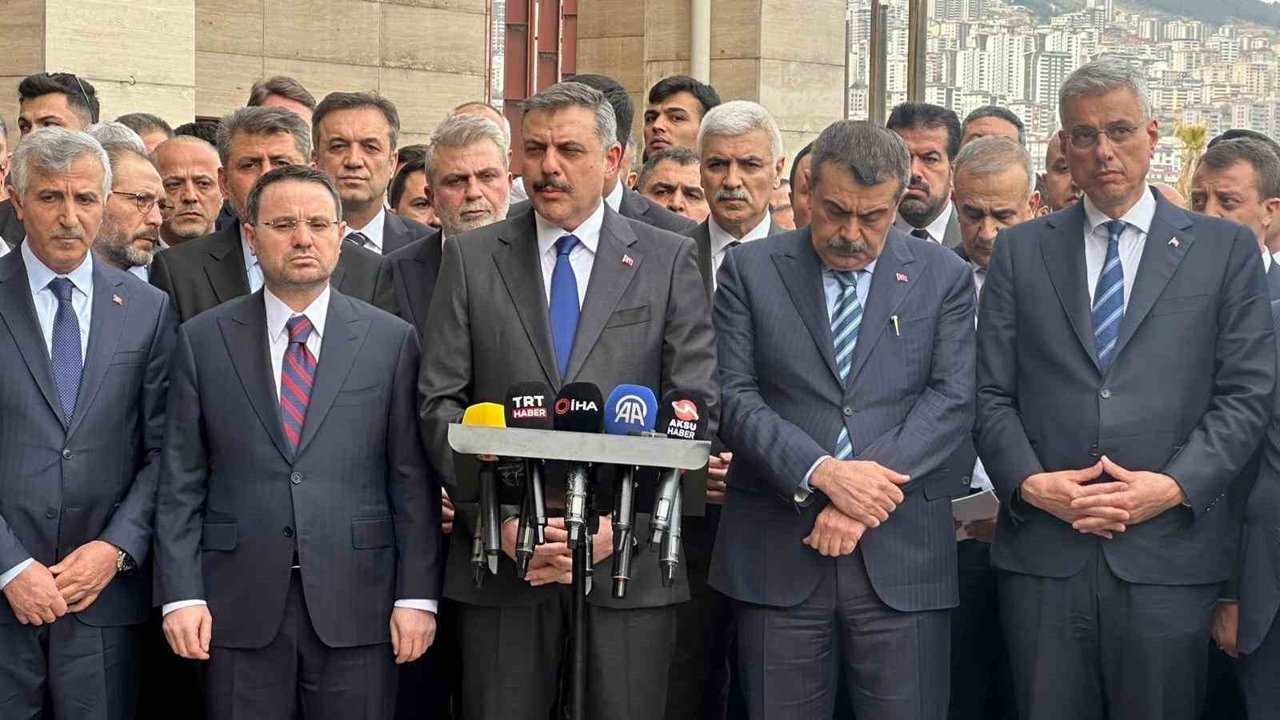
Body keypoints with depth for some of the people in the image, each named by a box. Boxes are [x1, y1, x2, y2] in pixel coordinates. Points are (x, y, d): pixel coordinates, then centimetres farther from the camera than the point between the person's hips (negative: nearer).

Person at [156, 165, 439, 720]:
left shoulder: (392, 340, 5)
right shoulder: (202, 340, 6)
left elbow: (413, 481, 2)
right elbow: (180, 482, 4)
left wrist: (417, 595, -3)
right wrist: (181, 594, -4)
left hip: (356, 607, 0)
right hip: (240, 610, 0)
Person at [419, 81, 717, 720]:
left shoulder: (667, 260, 6)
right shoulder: (471, 259, 8)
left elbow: (696, 406, 0)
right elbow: (441, 403, 3)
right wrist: (497, 516, -10)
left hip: (629, 555, 0)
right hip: (500, 553, 1)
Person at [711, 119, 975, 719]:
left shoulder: (945, 276, 8)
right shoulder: (750, 270, 7)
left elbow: (952, 399, -1)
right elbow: (734, 395, -1)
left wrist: (865, 488, -14)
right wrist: (823, 473, -15)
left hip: (903, 557, 0)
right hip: (777, 554, 0)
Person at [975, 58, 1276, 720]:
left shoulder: (1225, 249, 7)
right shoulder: (1019, 252, 11)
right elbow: (991, 393, 7)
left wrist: (1174, 486, -11)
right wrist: (1030, 483, -9)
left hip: (1168, 556, -1)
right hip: (1043, 553, 1)